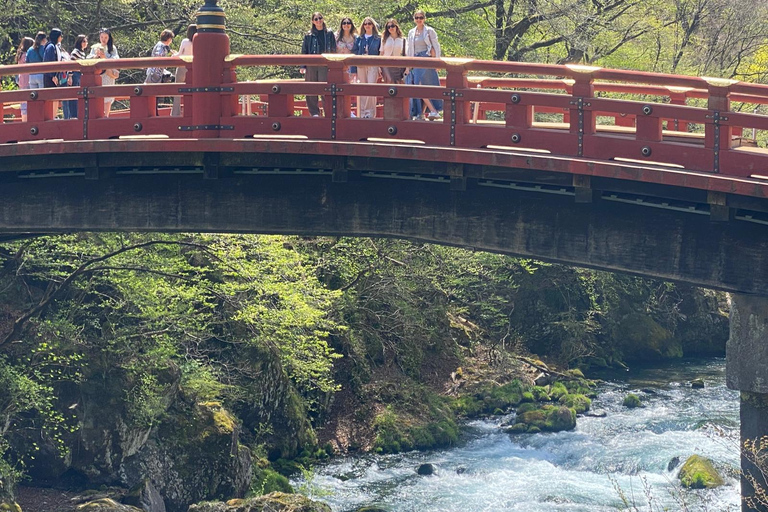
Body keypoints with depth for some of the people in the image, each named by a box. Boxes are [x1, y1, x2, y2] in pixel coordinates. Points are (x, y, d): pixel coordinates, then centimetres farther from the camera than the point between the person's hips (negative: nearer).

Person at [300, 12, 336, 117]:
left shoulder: (329, 34, 9)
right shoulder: (308, 35, 10)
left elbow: (333, 50, 10)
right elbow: (304, 51, 10)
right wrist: (303, 66, 1)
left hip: (325, 65, -2)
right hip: (311, 65, 2)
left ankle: (329, 113, -3)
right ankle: (314, 113, 9)